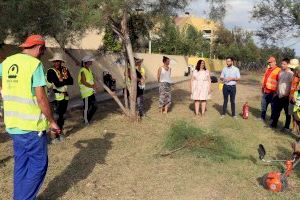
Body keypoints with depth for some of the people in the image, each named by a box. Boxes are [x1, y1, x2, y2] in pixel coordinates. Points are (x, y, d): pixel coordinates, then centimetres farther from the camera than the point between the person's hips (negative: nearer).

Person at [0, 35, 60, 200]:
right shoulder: (35, 63, -13)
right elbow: (41, 98, -17)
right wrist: (52, 121, -8)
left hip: (13, 123, 7)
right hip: (32, 125, -7)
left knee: (21, 164, 17)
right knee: (38, 165, 5)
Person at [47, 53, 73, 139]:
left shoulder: (65, 69, 9)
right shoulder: (51, 71, -9)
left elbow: (71, 81, -1)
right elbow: (57, 83, -19)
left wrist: (62, 81, -15)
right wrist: (66, 81, -7)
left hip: (65, 96, 6)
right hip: (56, 97, -6)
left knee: (62, 115, 14)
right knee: (57, 115, -7)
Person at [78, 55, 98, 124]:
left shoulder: (89, 70, 14)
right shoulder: (83, 71, -14)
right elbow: (84, 82, -20)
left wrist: (94, 85, 0)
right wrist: (92, 86, -17)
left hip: (91, 92, 9)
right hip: (86, 93, -9)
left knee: (94, 107, 14)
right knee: (86, 107, 0)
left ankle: (88, 119, 28)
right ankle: (86, 122, 12)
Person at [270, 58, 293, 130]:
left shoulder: (291, 73, -12)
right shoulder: (281, 72, 9)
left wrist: (287, 94, -19)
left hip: (286, 96, -6)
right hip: (279, 95, 7)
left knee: (287, 112, 6)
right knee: (276, 110, 14)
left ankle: (287, 127, 16)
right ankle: (274, 124, 26)